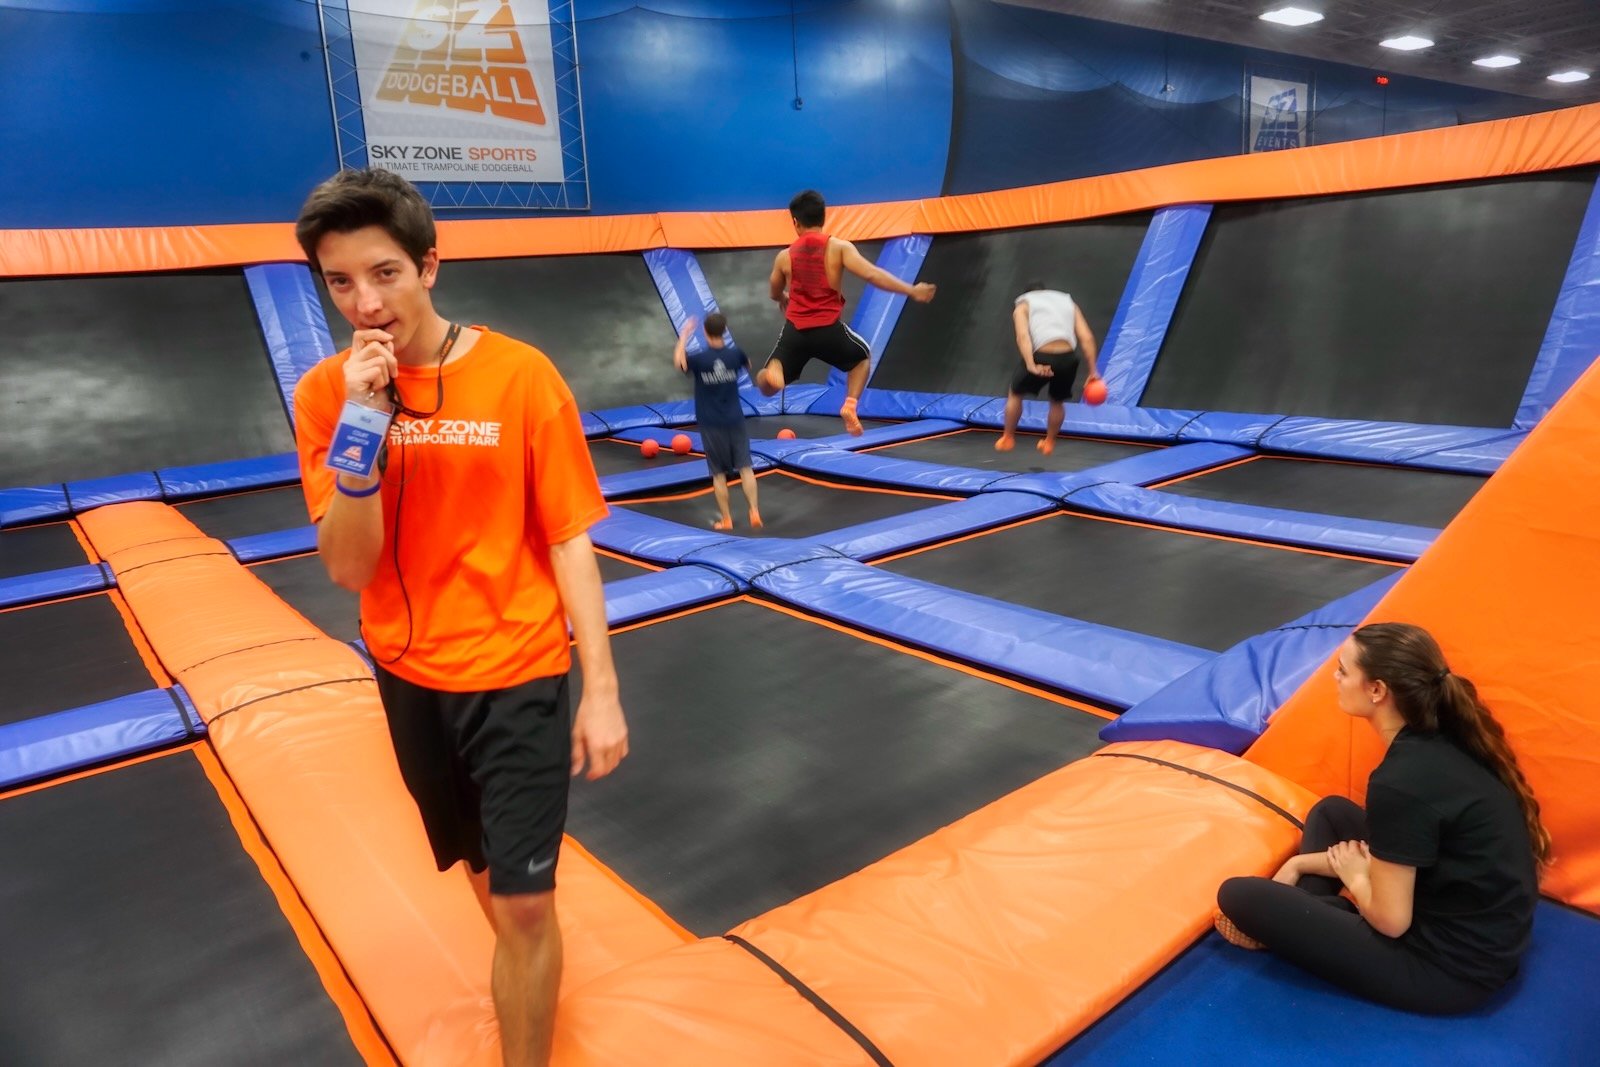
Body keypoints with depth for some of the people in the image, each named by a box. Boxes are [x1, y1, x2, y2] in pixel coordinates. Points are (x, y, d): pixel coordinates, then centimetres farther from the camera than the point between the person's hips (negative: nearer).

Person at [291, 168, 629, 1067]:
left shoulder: (521, 375, -15)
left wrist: (601, 689, -13)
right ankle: (531, 976, 52)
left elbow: (569, 541, -10)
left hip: (517, 671, -3)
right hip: (409, 675, 4)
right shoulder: (325, 392, -7)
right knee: (484, 869, 23)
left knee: (525, 898, 0)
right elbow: (348, 567, -12)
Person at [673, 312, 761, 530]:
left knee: (719, 474, 5)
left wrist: (684, 335, 7)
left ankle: (726, 520, 10)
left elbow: (678, 362, 2)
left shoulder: (699, 358, -14)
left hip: (711, 424, -2)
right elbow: (748, 365, 18)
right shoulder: (734, 353, -3)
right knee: (745, 467, 5)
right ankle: (754, 512, -2)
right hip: (735, 420, 2)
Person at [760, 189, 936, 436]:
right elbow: (872, 274, -13)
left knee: (765, 384, 14)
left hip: (795, 330, 1)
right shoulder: (839, 247, -2)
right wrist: (912, 291, -9)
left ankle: (773, 373, -25)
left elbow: (775, 294, 24)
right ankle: (850, 404, 7)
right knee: (863, 357, 30)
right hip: (828, 329, -1)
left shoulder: (784, 256, 7)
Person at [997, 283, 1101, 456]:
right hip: (1068, 358, 3)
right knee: (1057, 401, 29)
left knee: (1015, 393, 24)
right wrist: (1093, 370, 11)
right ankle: (1049, 442, 41)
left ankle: (1007, 439, 32)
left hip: (1042, 357, -3)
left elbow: (1022, 336, -6)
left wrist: (1031, 366, -18)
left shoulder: (1023, 304, 17)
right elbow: (1087, 338, 12)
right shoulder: (1068, 302, 27)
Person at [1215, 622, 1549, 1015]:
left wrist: (1354, 877, 1)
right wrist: (1302, 863, 12)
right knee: (1331, 812, 21)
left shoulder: (1402, 782, -28)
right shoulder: (1445, 744, -1)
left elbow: (1390, 919, -21)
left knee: (1239, 896, -11)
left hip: (1448, 967, -9)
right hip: (1481, 939, 9)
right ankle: (1302, 919, 13)